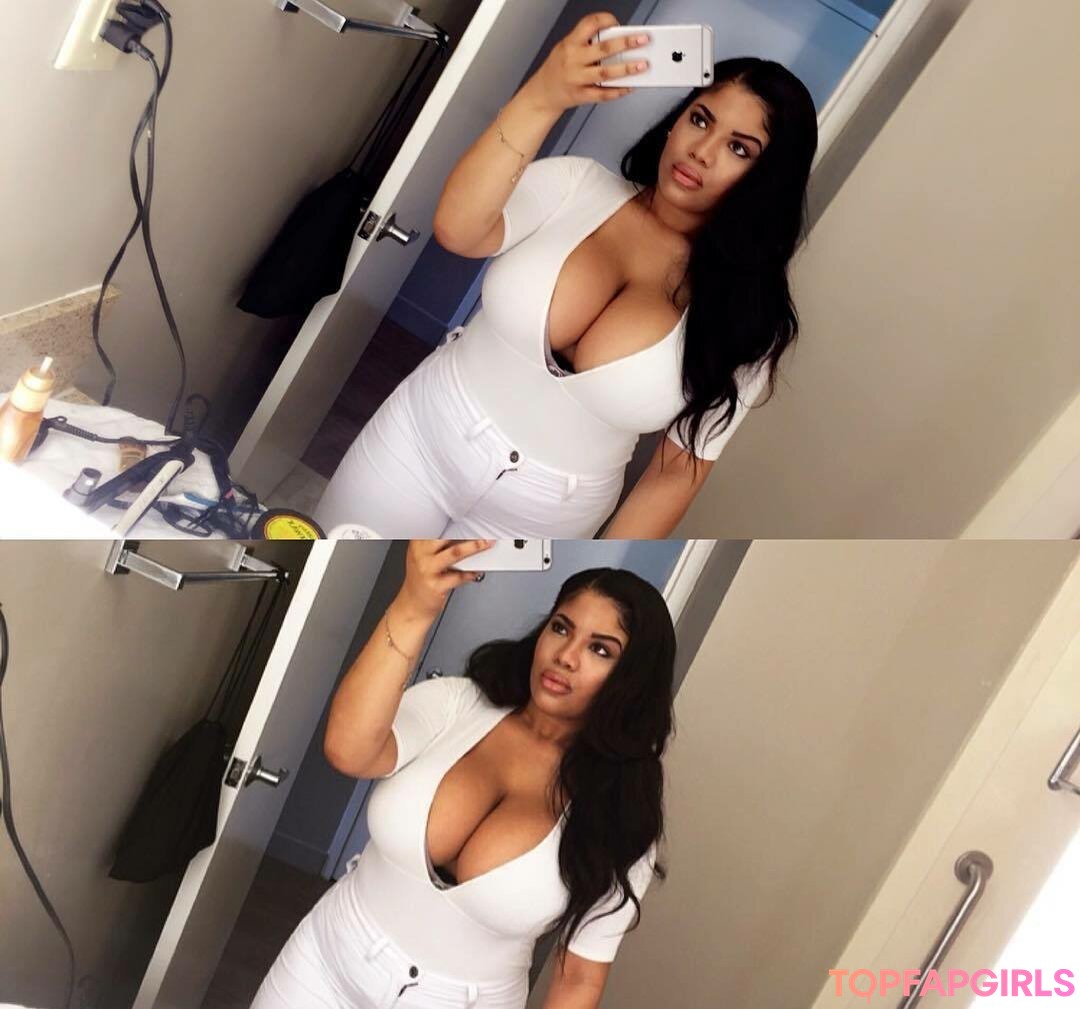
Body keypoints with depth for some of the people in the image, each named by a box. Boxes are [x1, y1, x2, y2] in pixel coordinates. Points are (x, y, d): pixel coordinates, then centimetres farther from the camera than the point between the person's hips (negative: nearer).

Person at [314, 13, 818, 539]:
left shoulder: (744, 316, -12)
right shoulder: (576, 184, -10)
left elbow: (680, 470, -7)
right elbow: (454, 229, -27)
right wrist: (542, 97, -40)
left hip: (542, 516, -1)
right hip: (418, 436, 1)